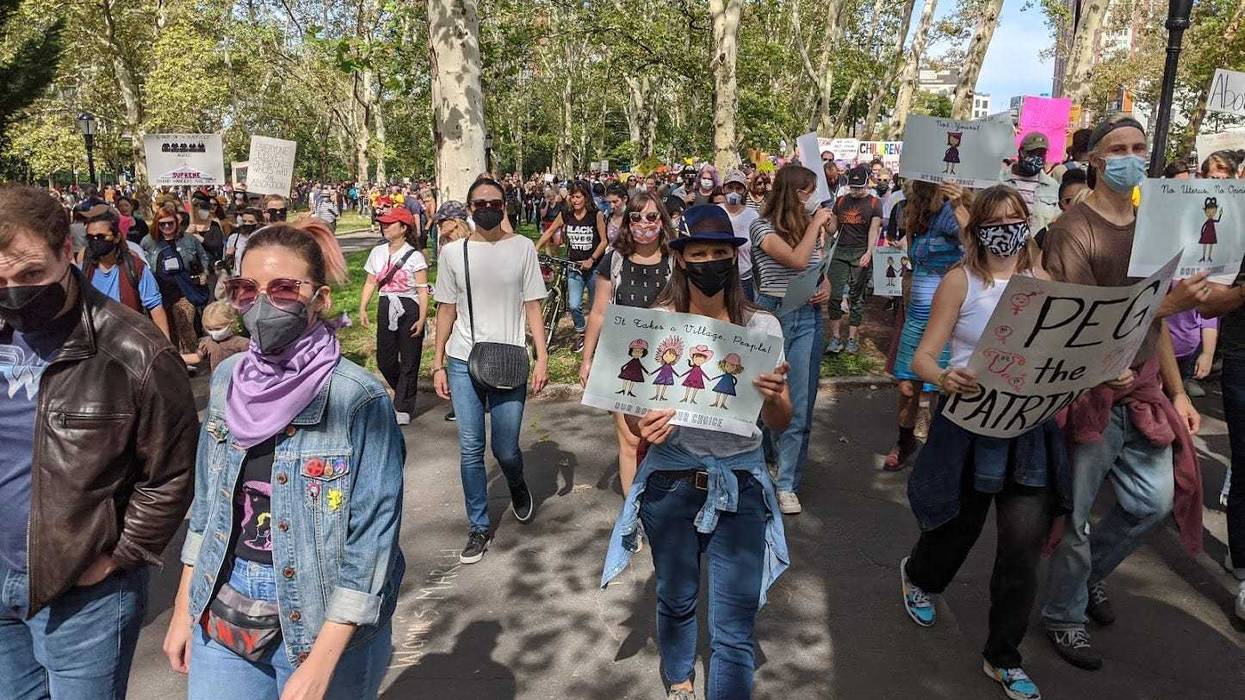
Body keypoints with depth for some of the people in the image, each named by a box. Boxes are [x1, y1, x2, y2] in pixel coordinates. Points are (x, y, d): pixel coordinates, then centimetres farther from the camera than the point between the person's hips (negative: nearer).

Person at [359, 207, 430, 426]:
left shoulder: (414, 256, -7)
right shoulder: (377, 252, 9)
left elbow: (423, 291, -9)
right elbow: (370, 283, 15)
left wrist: (422, 319, -15)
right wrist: (362, 308, 5)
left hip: (409, 309, -5)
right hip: (386, 309, 5)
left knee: (409, 361, 0)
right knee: (384, 359, 8)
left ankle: (403, 409, 10)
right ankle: (405, 393, 35)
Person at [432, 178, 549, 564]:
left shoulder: (522, 248, 1)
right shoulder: (452, 252, 3)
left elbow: (532, 305, 2)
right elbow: (446, 310, 8)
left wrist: (542, 356, -5)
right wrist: (438, 364, 6)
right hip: (463, 363, 1)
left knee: (506, 450, 5)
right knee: (470, 449, 3)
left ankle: (517, 486, 41)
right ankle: (478, 528, 18)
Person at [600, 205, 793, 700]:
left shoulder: (760, 326, -6)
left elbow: (779, 423, -2)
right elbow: (632, 408, 1)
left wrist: (774, 397, -26)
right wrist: (644, 426, -23)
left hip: (740, 485, -1)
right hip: (670, 482, 1)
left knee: (735, 625, -1)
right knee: (676, 599, 21)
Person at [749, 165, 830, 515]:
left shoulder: (810, 227, 10)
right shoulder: (762, 227, -7)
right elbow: (797, 260, -21)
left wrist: (826, 288, 0)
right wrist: (816, 223, -10)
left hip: (808, 318, 4)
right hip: (773, 315, -4)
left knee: (800, 405, 0)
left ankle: (787, 484, 7)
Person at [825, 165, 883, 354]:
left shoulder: (874, 203, 3)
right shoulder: (840, 201, 13)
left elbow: (874, 230, -5)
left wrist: (869, 252, -20)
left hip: (861, 254, -3)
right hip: (841, 251, 3)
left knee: (856, 297, 2)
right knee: (833, 295, -6)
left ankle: (852, 339, 9)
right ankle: (836, 337, 1)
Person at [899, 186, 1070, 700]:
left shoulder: (1042, 280, 3)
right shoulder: (961, 280, -7)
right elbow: (923, 357, -11)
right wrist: (944, 378, -33)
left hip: (1031, 429, 3)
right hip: (969, 425, -2)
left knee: (1025, 548, 0)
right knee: (958, 527, 16)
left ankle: (1003, 657, 22)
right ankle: (918, 575, 53)